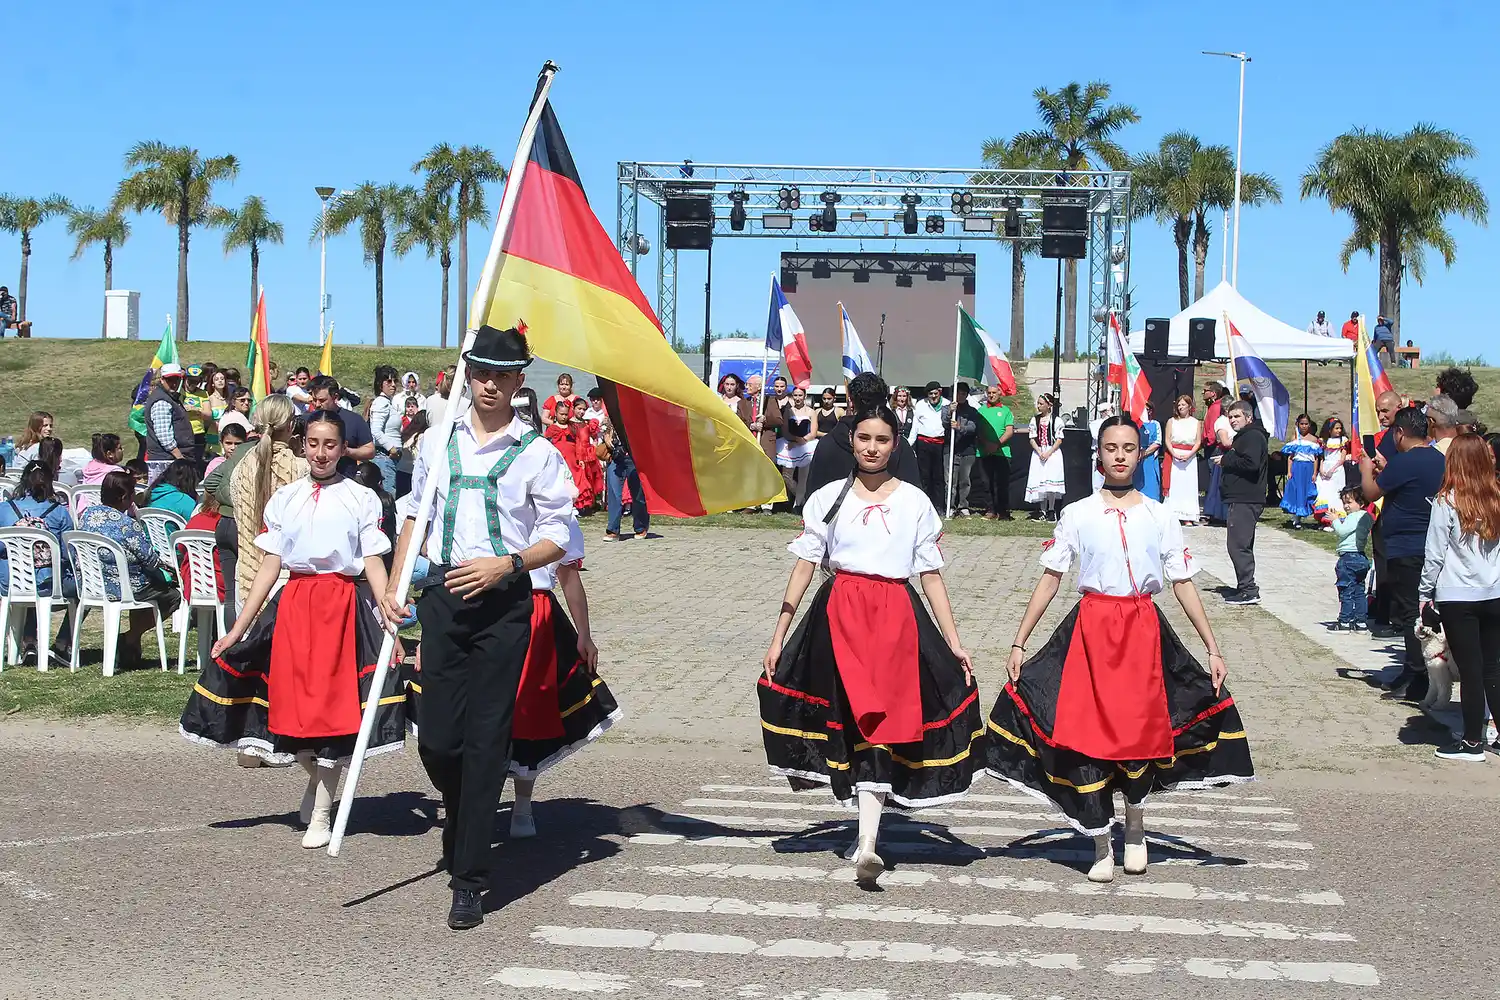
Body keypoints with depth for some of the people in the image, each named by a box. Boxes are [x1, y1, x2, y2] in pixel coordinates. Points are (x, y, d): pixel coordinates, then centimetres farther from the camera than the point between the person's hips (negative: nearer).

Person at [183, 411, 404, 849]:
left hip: (344, 604, -2)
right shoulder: (283, 499, 11)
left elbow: (373, 563, -2)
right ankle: (318, 774, 32)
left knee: (332, 702, -4)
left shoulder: (362, 499, 4)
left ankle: (321, 814, 7)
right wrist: (239, 629, 4)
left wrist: (388, 612, -17)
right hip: (293, 603, 3)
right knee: (292, 703, 1)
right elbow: (269, 566, 9)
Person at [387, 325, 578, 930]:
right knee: (435, 738, 3)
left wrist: (506, 565, -15)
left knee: (485, 739, -5)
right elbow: (414, 515, 19)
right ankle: (463, 822, 36)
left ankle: (469, 880, -1)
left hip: (503, 602, -3)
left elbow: (559, 536, 0)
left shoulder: (537, 453, 1)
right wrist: (395, 587, 9)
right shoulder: (437, 444, 12)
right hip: (443, 596, 3)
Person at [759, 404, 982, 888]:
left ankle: (867, 843, -13)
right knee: (868, 718, -7)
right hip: (840, 612, 0)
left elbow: (932, 576, 9)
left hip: (897, 615, 0)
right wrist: (778, 638, 1)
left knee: (881, 722, -8)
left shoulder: (916, 502, 9)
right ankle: (869, 827, 9)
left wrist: (955, 645, 4)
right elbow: (804, 567, 6)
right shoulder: (828, 498, 9)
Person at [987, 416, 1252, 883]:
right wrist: (1018, 643, 2)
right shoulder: (1076, 515, 5)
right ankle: (1101, 848, 9)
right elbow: (1050, 579, 6)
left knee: (1141, 732, -4)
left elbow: (1183, 584, 7)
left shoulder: (1161, 517, 6)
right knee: (1085, 734, -5)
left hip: (1144, 629, 0)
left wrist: (1213, 648, 4)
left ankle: (1135, 830, 24)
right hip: (1090, 629, 0)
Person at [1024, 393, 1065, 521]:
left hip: (1053, 453, -4)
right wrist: (1040, 453, -8)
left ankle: (1051, 510, -7)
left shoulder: (1056, 420, -2)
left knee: (1050, 482, -12)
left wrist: (1048, 453, -13)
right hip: (1038, 452, 4)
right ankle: (1043, 510, 6)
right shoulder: (1035, 420, 9)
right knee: (1039, 481, 1)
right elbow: (1032, 439, 6)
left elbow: (1059, 440, -4)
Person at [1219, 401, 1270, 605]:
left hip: (1246, 501, -12)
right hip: (1241, 499, 12)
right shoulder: (1243, 437, 23)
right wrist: (1226, 459, 8)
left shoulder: (1253, 436, -11)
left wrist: (1226, 461, -14)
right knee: (1242, 545, 15)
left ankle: (1249, 590, -13)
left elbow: (1251, 464, -24)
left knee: (1238, 544, -13)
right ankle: (1244, 588, 22)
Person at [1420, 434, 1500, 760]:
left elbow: (1435, 554, -8)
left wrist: (1425, 593, 2)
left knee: (1470, 670, 2)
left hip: (1458, 598, -4)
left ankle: (1472, 742, 8)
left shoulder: (1447, 501, -11)